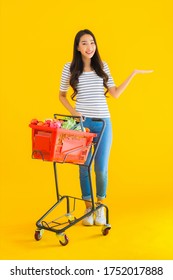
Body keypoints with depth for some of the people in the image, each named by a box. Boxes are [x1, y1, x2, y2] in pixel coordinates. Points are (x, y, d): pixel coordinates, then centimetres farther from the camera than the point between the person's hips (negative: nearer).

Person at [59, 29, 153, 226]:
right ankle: (88, 208, 20)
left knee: (101, 168, 2)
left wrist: (133, 74, 5)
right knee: (84, 167, 3)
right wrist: (73, 111, -6)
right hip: (82, 122, -1)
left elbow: (115, 93, 6)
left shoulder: (102, 66, 6)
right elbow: (62, 95, 10)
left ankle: (100, 207, 23)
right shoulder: (69, 68, 1)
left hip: (103, 122, 1)